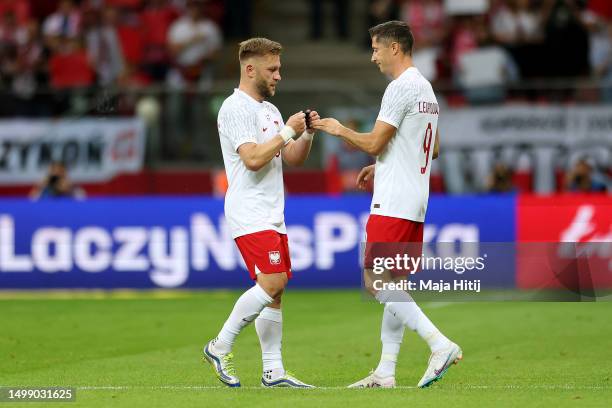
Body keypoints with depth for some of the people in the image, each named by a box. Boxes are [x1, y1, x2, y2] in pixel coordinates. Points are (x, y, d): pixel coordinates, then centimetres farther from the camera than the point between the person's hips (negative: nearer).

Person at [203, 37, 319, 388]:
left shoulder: (270, 110, 18)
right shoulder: (236, 108, -11)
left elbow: (294, 159, 19)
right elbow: (253, 159, -21)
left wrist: (307, 134, 2)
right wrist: (288, 131, -15)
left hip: (272, 216, 9)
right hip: (249, 213, -9)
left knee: (275, 292, 6)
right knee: (272, 283, -18)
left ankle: (274, 371, 6)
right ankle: (221, 347, -6)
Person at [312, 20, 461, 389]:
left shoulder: (401, 88, -14)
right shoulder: (426, 89, 17)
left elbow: (374, 143, -16)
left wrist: (338, 129, 0)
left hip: (393, 204, -10)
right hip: (415, 204, 10)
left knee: (376, 281, -11)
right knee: (393, 286, 10)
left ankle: (440, 344, -20)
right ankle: (386, 372, 10)